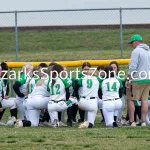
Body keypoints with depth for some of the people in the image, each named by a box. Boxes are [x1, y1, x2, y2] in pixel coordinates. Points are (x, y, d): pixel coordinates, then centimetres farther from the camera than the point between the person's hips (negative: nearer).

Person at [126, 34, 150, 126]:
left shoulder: (136, 51, -10)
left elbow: (132, 67, -16)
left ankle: (131, 122, -4)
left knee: (130, 99, -1)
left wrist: (128, 80, -12)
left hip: (138, 80, -7)